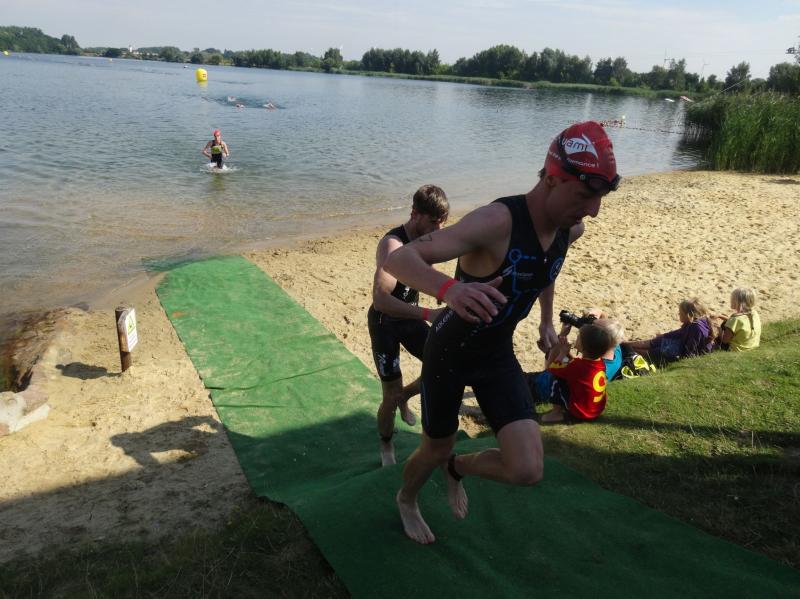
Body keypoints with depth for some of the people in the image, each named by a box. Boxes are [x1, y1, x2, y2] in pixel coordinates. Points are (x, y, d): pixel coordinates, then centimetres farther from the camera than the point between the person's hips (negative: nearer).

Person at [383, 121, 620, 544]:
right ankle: (406, 500, 53)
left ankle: (456, 469, 29)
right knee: (436, 450, 16)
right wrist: (447, 288, -57)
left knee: (527, 471, -6)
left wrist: (547, 320, 18)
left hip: (498, 354, 5)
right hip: (449, 352, -5)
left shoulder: (570, 228, -8)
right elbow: (397, 259, -39)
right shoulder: (498, 221, -31)